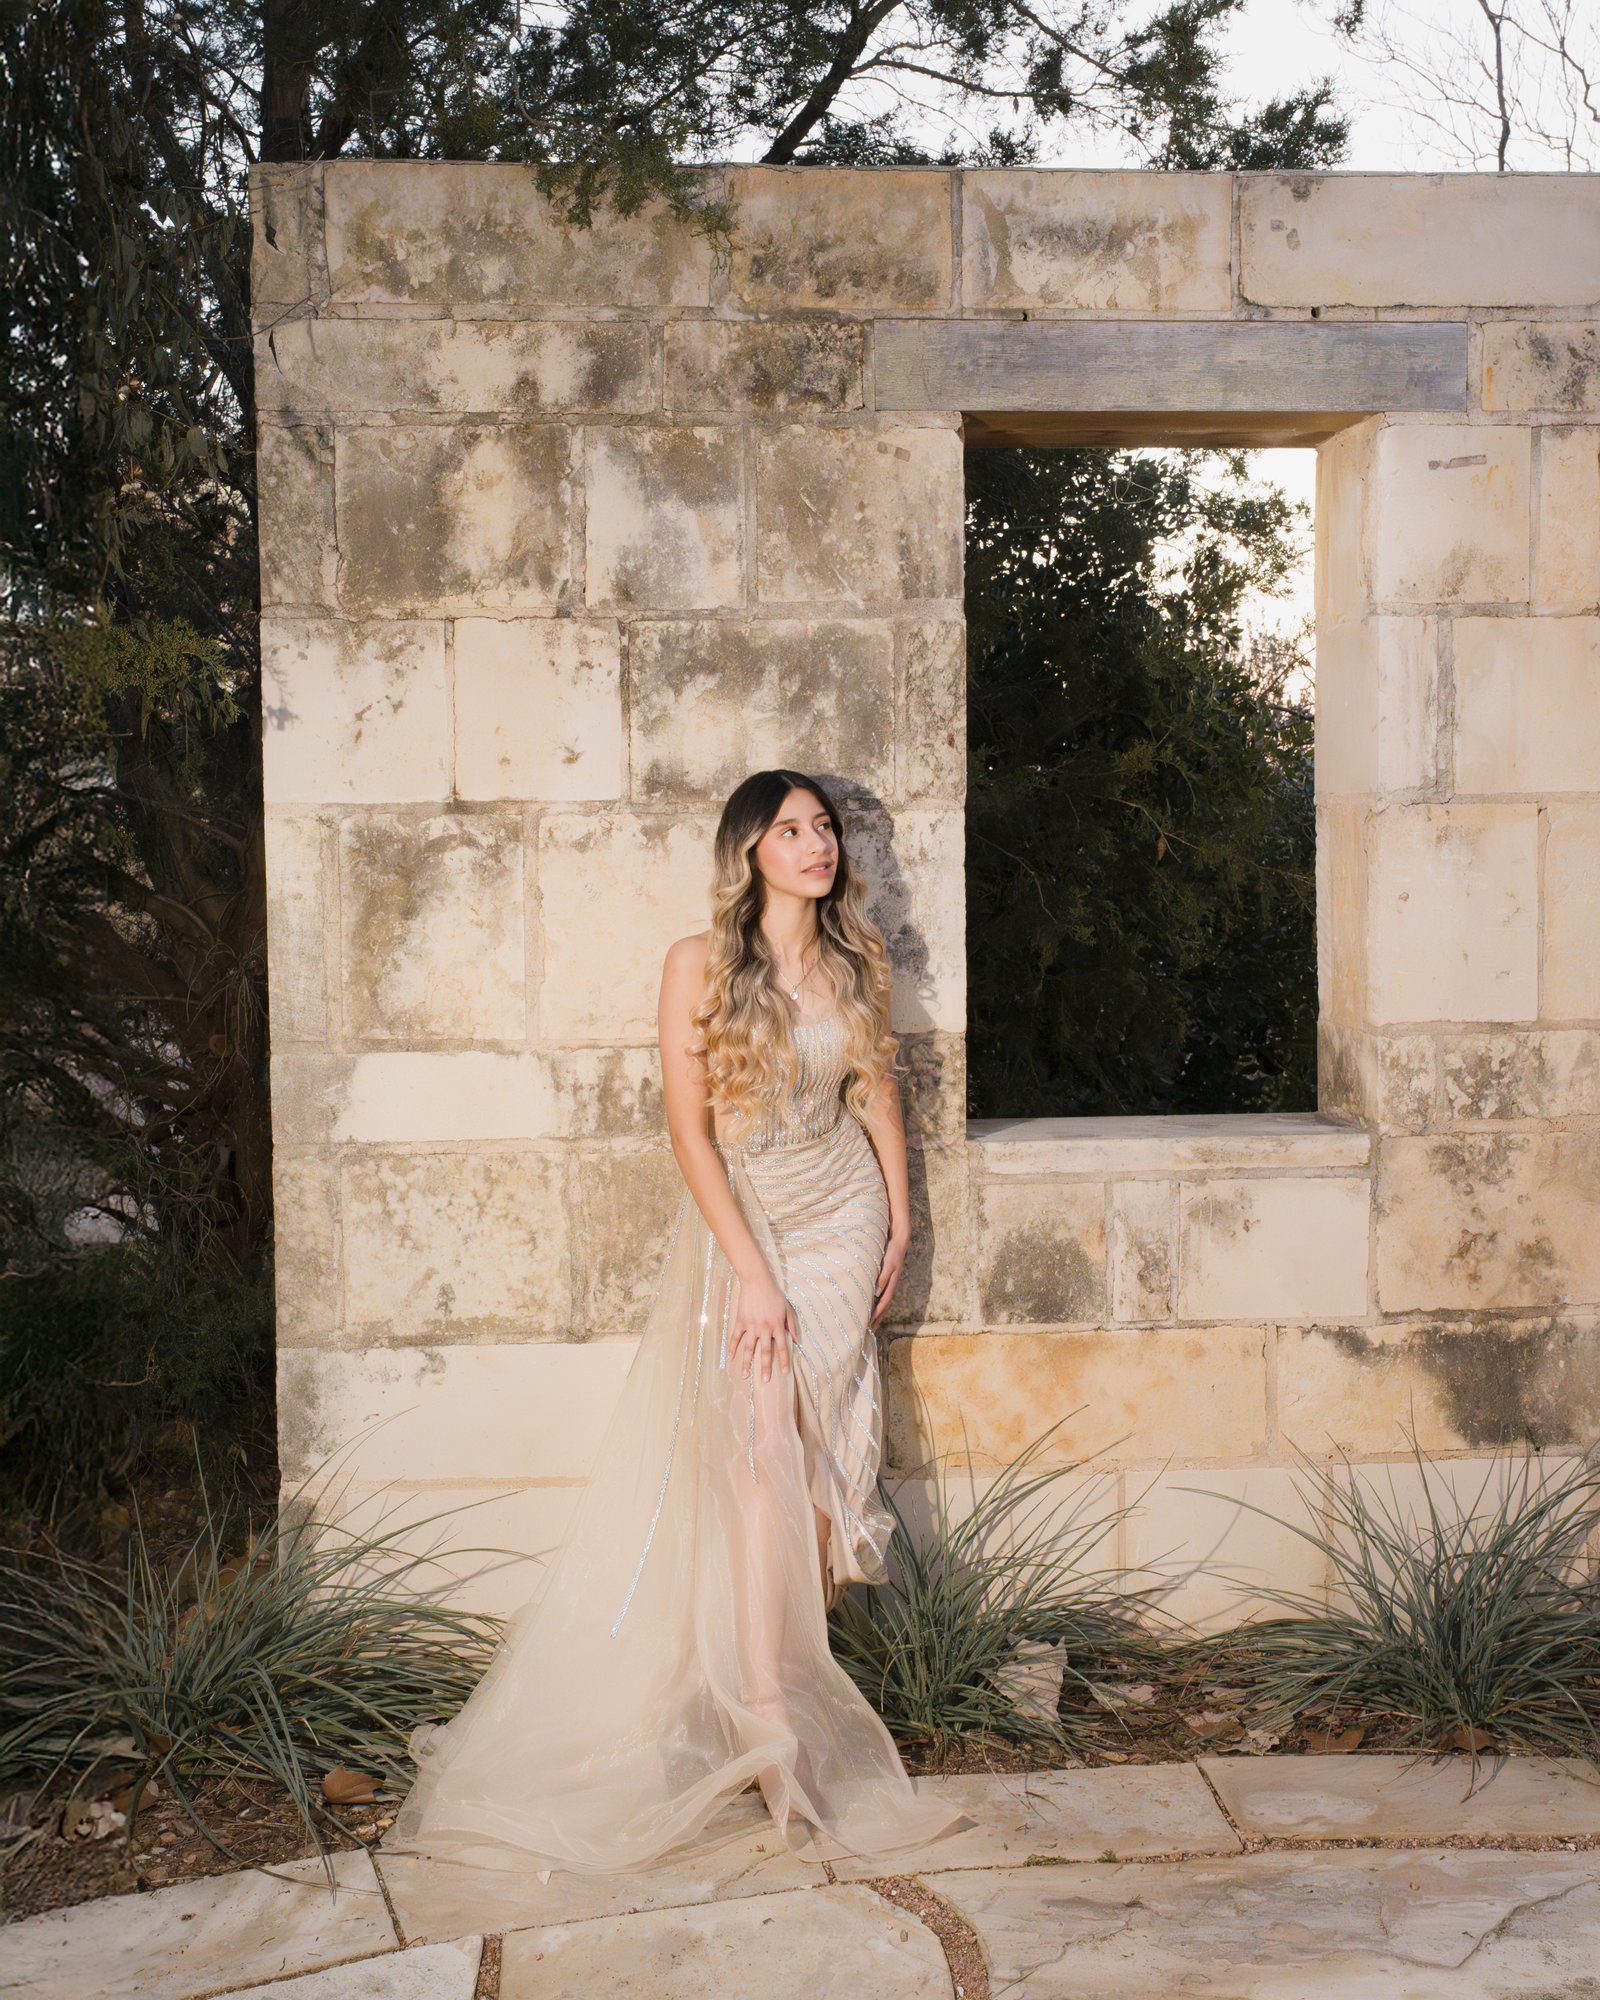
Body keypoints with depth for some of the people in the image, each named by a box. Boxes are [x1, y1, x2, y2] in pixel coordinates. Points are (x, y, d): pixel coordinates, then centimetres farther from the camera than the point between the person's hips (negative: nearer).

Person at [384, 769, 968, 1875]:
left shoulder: (859, 957, 2)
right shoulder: (700, 966, -10)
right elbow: (689, 1127, -11)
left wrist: (900, 1218, 11)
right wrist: (750, 1269, -15)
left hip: (842, 1216, 3)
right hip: (737, 1217, -3)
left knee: (816, 1443, -3)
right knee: (758, 1443, -15)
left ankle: (782, 1675, 8)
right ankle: (770, 1710, -16)